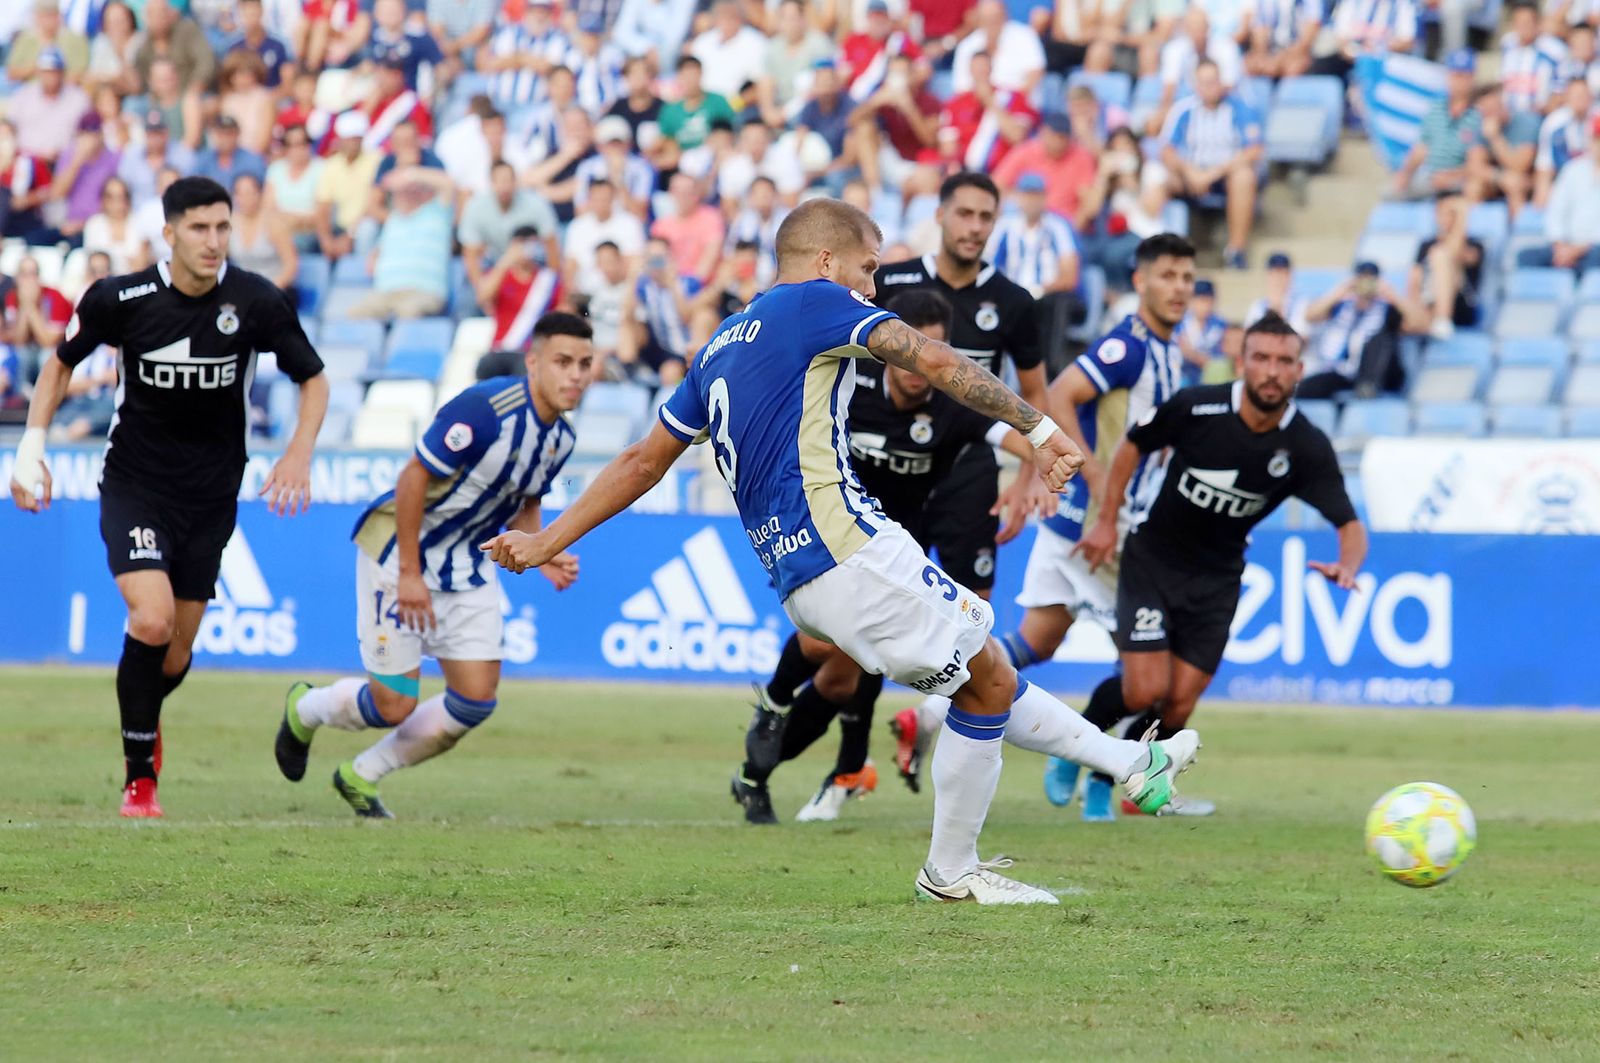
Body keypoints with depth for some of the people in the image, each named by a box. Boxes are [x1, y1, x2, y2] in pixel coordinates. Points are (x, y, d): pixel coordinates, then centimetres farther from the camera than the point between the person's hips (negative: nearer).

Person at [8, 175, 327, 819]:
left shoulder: (256, 303, -11)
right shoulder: (120, 299, -12)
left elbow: (313, 379, 4)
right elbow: (61, 363, 7)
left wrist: (299, 454, -10)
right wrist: (32, 446, -1)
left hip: (210, 496, 2)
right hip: (133, 487, -2)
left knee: (175, 655, 7)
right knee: (152, 620, -23)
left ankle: (146, 716, 45)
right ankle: (139, 777, -7)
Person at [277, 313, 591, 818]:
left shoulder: (560, 438, 0)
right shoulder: (485, 408, -27)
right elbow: (414, 477, -23)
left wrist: (544, 557, -5)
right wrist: (409, 572, -23)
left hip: (467, 566, 8)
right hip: (399, 553, -8)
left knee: (475, 701, -1)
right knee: (394, 704, -7)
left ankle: (361, 775, 19)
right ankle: (305, 709, 27)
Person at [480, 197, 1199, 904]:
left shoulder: (719, 350, 23)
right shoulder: (814, 302, -1)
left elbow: (641, 462, 25)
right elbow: (936, 362, -12)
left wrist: (546, 543, 31)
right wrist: (1037, 429, -14)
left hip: (797, 581, 9)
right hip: (843, 548, -9)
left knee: (986, 678, 16)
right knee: (987, 683, 1)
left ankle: (1133, 765, 21)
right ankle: (951, 872, 9)